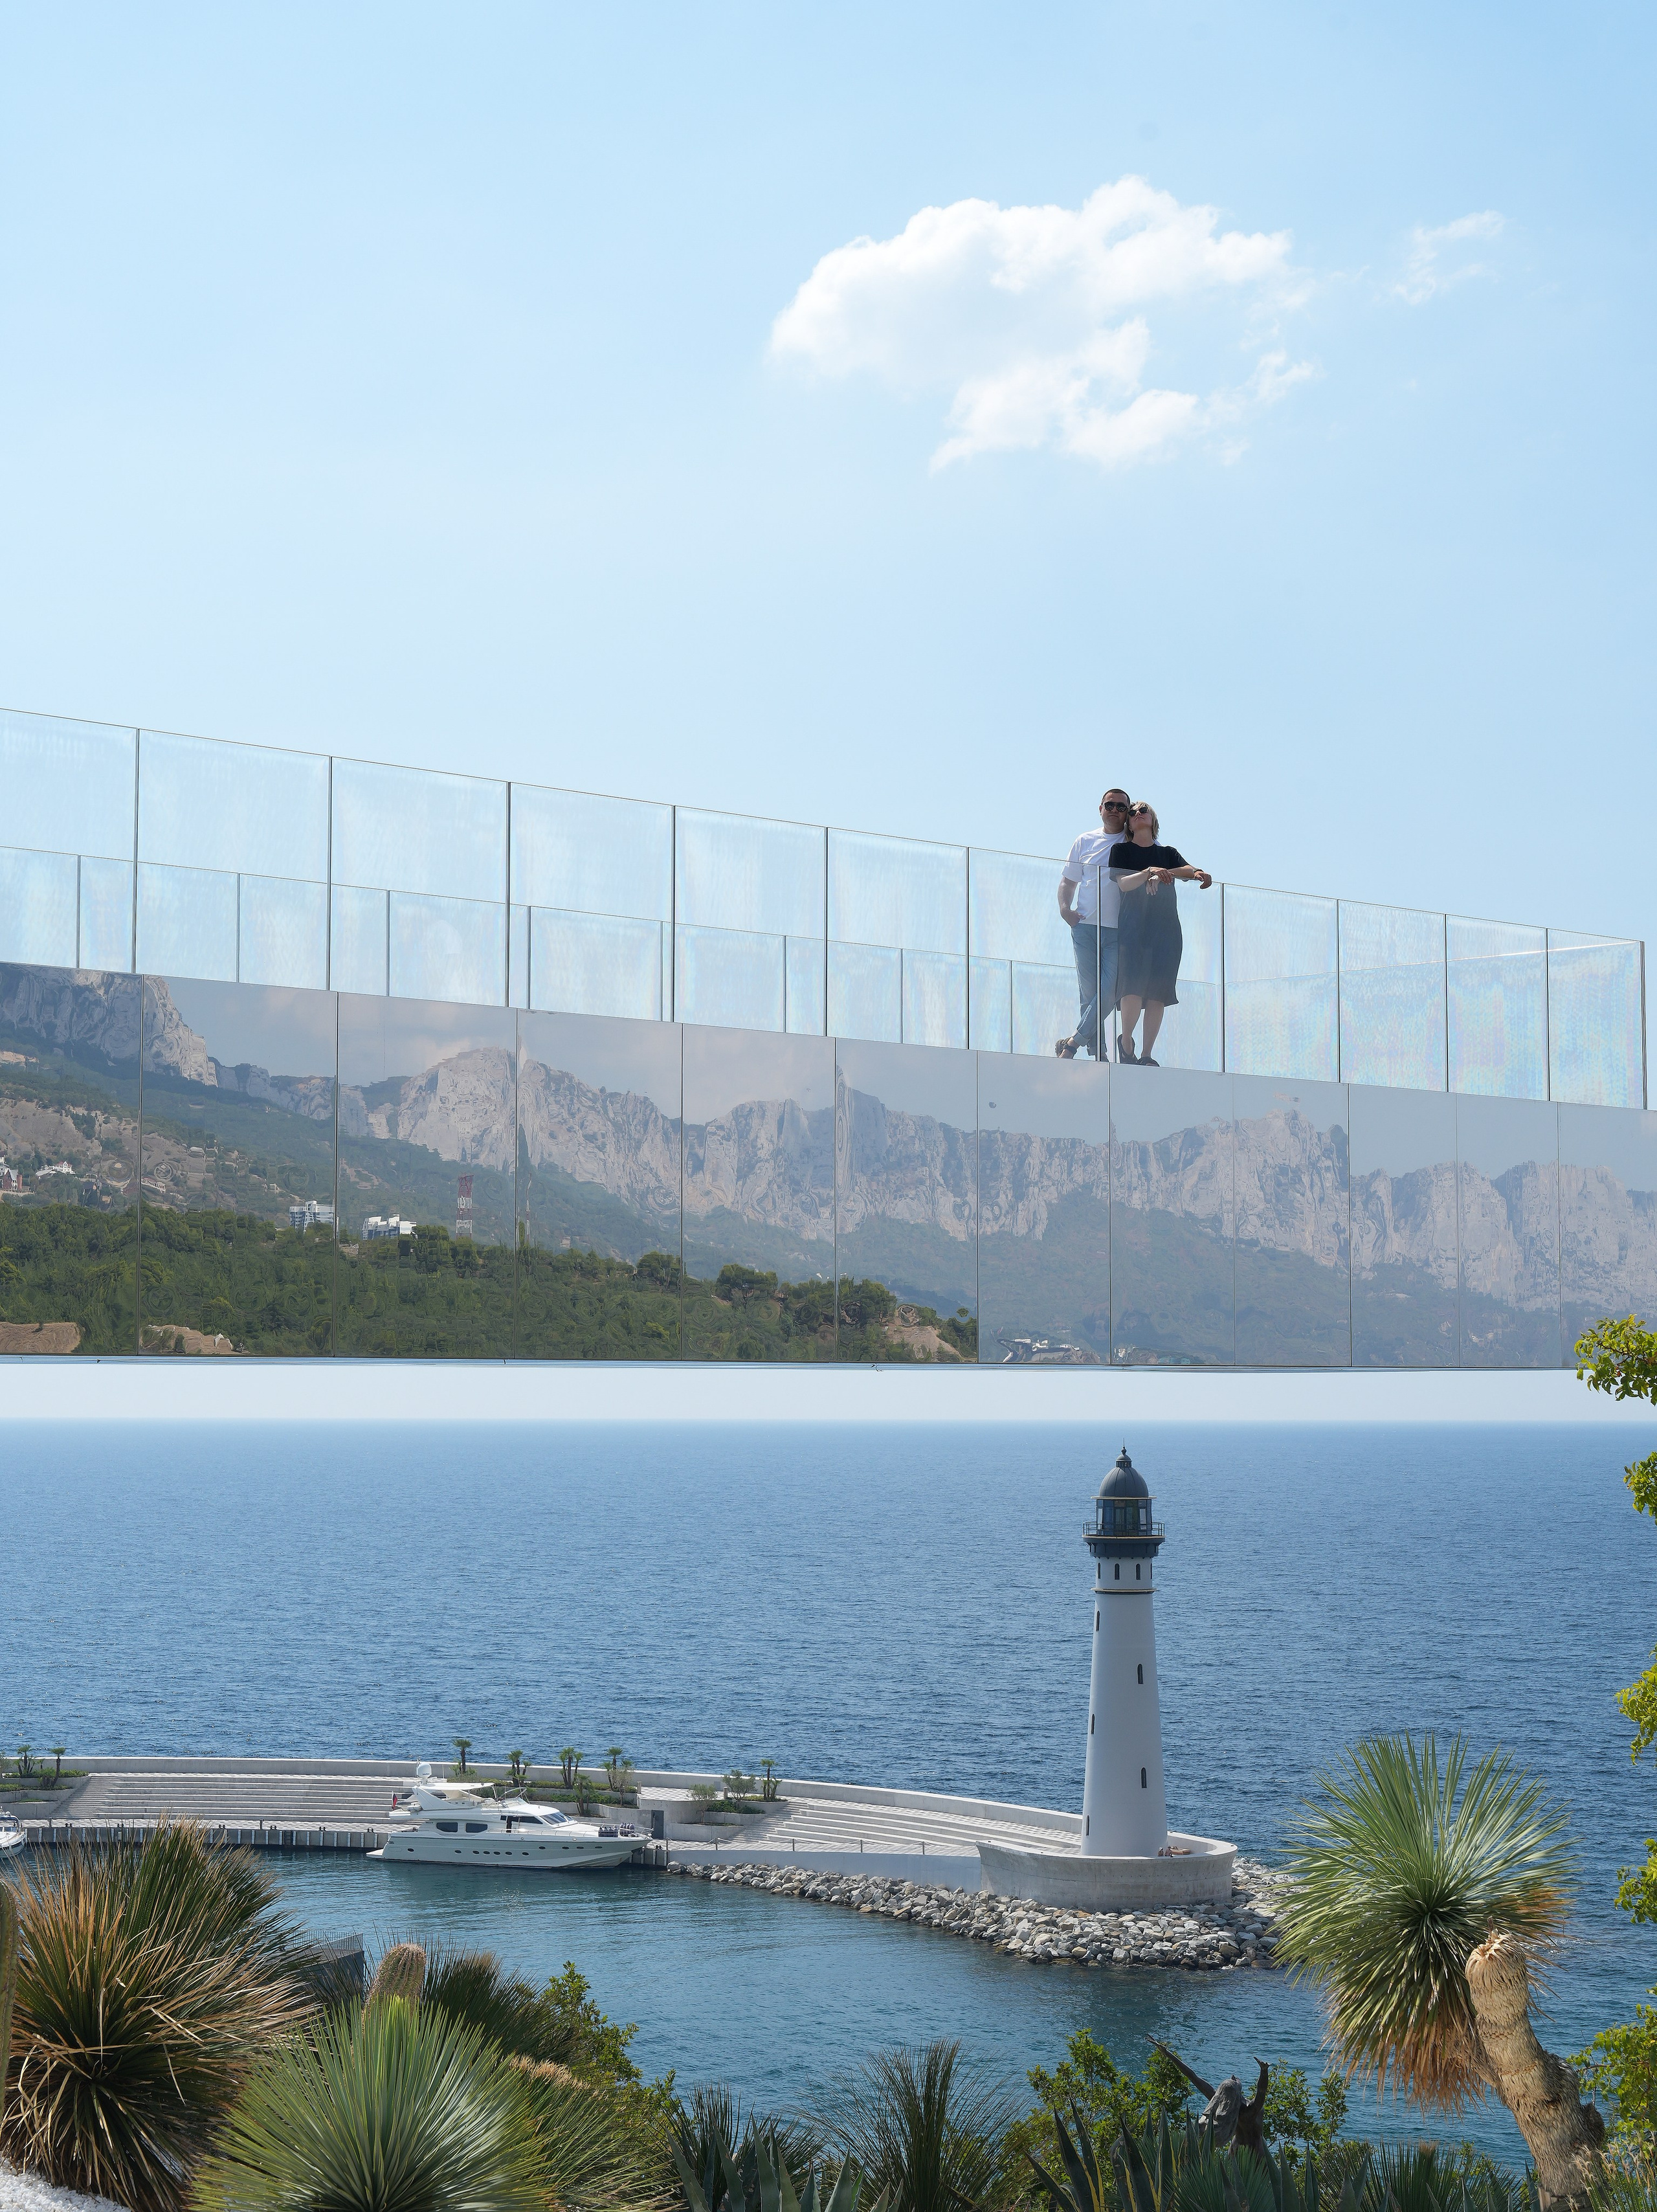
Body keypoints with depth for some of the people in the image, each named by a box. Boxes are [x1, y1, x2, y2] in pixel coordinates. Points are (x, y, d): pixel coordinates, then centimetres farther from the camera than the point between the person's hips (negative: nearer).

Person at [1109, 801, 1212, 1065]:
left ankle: (1146, 1055, -3)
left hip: (1167, 927, 3)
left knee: (1159, 992, -7)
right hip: (1133, 926, -3)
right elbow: (1123, 883, -5)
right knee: (1134, 985, -18)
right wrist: (1150, 872, -22)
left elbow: (1188, 871, 1)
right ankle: (1126, 1041, 2)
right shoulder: (1121, 851, 12)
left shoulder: (1169, 853, 20)